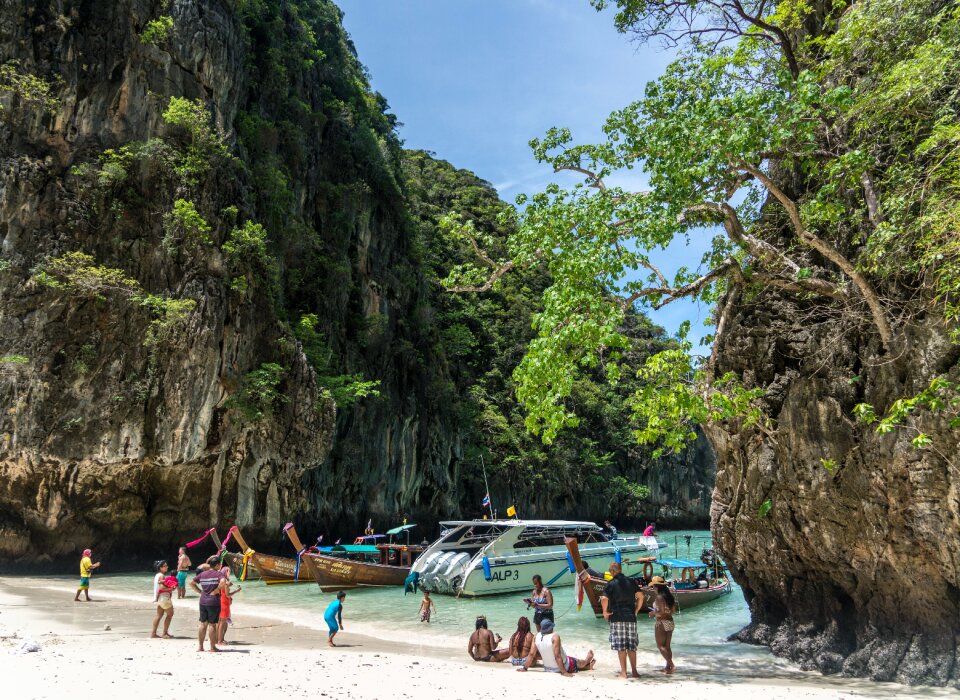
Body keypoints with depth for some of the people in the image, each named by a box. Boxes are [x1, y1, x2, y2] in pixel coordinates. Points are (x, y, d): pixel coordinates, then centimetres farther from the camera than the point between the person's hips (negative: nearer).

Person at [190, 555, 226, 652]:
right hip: (214, 602, -5)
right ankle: (212, 647, 8)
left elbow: (191, 583, 13)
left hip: (203, 601, 5)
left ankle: (200, 646, 19)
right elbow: (223, 582, -28)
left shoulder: (202, 574, 9)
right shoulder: (218, 573, -9)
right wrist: (216, 590, -15)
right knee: (212, 624, 1)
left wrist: (200, 591, 12)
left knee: (203, 624, 14)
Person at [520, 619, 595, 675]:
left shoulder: (537, 636, -10)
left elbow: (531, 654, -6)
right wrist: (564, 672, -25)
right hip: (561, 667, -6)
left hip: (548, 668, 6)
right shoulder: (555, 636, -27)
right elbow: (557, 656, -30)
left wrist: (525, 668, 4)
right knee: (581, 663, 19)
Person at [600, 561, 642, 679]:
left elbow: (604, 599, -18)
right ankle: (634, 671, 15)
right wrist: (636, 611, 15)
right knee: (632, 646, 12)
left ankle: (624, 672, 3)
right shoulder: (631, 582, 7)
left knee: (621, 647, 2)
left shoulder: (611, 583, -6)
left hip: (616, 617, -4)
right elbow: (640, 597, 6)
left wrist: (605, 612, -4)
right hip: (631, 617, 4)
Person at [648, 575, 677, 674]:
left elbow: (662, 612, -22)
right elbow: (673, 610, 12)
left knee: (660, 646, -1)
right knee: (667, 646, 15)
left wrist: (653, 613, -7)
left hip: (662, 623, -8)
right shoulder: (669, 596, 7)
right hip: (670, 622, 8)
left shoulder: (659, 597, -17)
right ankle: (668, 667, 18)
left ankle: (672, 665, -9)